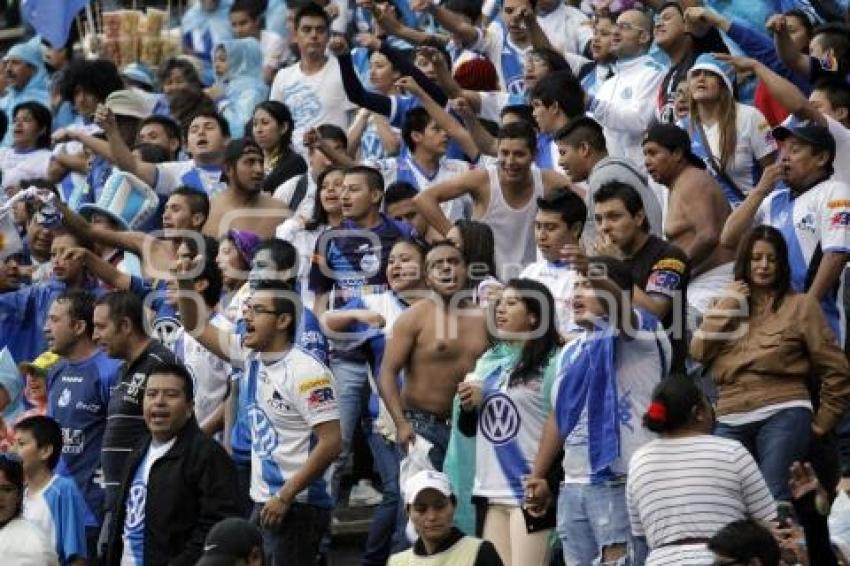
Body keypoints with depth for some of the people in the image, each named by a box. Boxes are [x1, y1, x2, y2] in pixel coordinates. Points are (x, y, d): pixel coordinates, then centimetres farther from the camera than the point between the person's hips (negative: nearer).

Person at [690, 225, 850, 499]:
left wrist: (822, 421, 2)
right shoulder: (728, 306, 19)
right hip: (731, 421, 5)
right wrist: (728, 303, 1)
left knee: (773, 497, -15)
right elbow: (699, 352, 3)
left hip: (782, 416, -4)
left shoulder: (800, 305, 5)